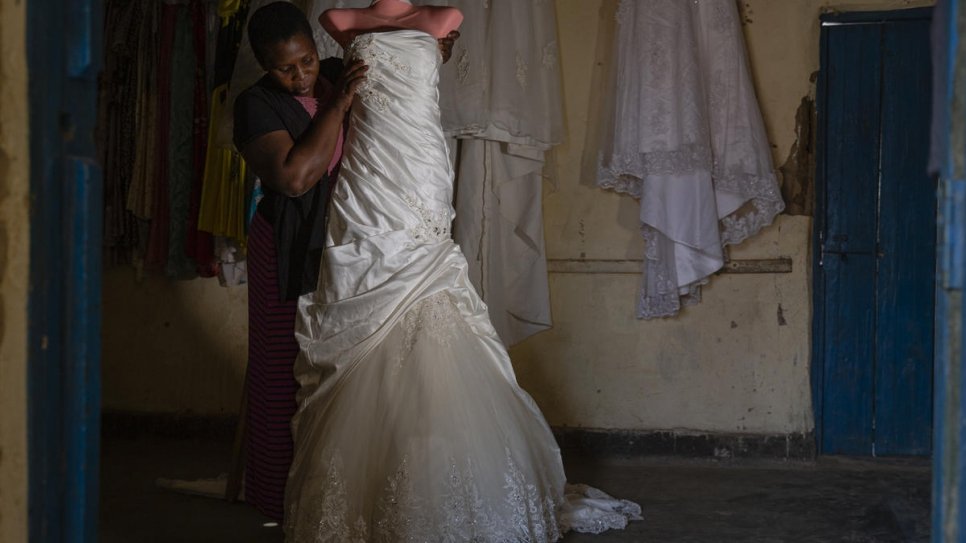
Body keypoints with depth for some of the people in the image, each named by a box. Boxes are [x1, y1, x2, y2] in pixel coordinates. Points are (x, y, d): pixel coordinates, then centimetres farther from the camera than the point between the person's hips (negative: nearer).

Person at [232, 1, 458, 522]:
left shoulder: (342, 75, 5)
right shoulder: (256, 105, -10)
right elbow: (294, 176, -25)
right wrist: (337, 105, -20)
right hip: (293, 257, -4)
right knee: (290, 376, 2)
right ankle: (287, 497, 15)